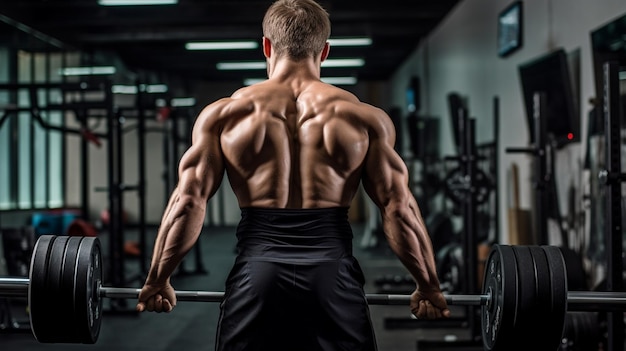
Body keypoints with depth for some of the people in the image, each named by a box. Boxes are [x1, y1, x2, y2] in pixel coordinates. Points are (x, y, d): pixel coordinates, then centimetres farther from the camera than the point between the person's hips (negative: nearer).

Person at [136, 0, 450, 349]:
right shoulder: (364, 118, 7)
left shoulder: (223, 114, 8)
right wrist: (429, 288, 12)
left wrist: (157, 282, 11)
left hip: (258, 275, 1)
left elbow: (188, 202, 3)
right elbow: (399, 207, 3)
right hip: (333, 275, 0)